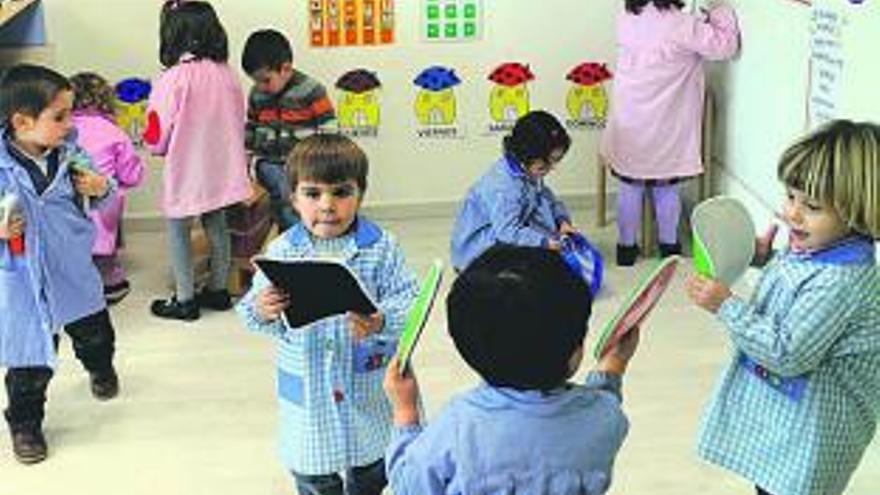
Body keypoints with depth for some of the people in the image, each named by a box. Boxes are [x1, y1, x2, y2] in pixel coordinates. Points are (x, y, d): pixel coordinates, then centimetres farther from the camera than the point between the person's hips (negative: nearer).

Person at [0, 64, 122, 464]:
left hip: (75, 270, 4)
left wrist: (101, 188, -13)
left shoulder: (71, 154, -8)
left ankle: (100, 369, 58)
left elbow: (99, 196, 8)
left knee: (95, 333, 25)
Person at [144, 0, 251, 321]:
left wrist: (154, 145, 9)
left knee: (178, 231, 8)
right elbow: (240, 123, 9)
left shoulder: (173, 79, -19)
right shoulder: (227, 75, -2)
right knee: (217, 227, 18)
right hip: (223, 169, 6)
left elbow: (157, 137, -13)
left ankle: (185, 300, 13)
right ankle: (218, 290, 29)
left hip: (186, 171, -6)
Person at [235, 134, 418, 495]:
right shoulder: (282, 251, -6)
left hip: (368, 385, 0)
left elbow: (407, 301, -14)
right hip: (308, 391, 1)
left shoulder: (381, 247, -10)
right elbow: (253, 308, -3)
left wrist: (381, 322, -34)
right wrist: (261, 312, -26)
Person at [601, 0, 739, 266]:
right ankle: (669, 246, 26)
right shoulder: (681, 25, -19)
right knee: (667, 189, 13)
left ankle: (626, 247, 23)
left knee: (629, 187, 14)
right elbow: (725, 45, -13)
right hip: (665, 127, -3)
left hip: (629, 123, 3)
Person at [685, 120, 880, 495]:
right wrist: (767, 257, 3)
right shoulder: (811, 245, -4)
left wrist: (726, 306, -27)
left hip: (811, 425, -9)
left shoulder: (842, 279, -31)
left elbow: (787, 354, -30)